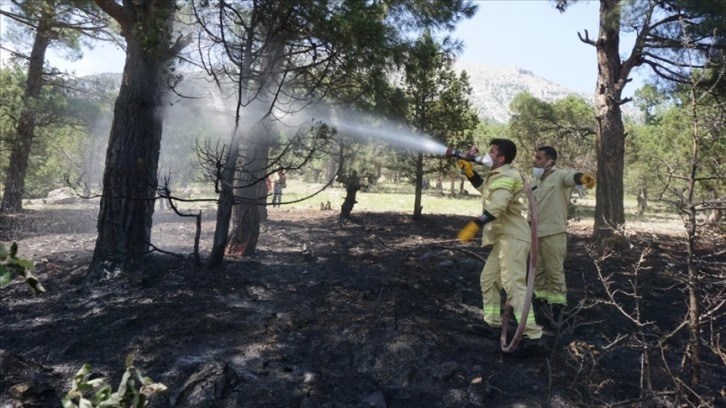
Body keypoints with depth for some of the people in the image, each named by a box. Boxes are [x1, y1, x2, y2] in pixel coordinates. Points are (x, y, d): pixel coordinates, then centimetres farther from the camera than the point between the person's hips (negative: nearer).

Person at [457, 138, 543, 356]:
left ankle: (532, 337, -15)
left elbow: (496, 207, -30)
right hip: (504, 238, 11)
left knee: (513, 284, -16)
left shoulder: (506, 177, -16)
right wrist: (468, 170, 23)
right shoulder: (498, 176, 18)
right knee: (488, 279, 16)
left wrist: (474, 225, -32)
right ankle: (492, 323, 27)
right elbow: (484, 188, 35)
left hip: (513, 238, -11)